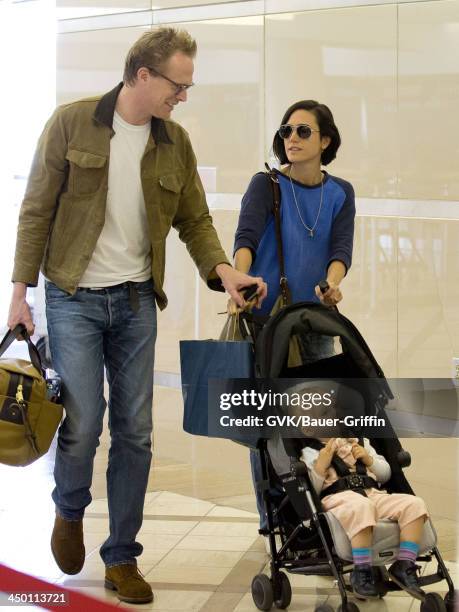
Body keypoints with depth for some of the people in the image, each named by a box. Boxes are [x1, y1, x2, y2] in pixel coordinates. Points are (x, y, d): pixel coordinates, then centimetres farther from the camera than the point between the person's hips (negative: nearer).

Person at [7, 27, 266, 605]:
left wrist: (221, 269, -10)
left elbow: (194, 220, 9)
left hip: (137, 302, 4)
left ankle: (121, 557, 18)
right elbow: (37, 210, -4)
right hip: (74, 298, -3)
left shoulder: (176, 143, 5)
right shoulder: (71, 123, -6)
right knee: (83, 422, -7)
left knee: (135, 431, 4)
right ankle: (69, 510, 26)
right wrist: (21, 291, -7)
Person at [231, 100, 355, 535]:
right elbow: (246, 236, -16)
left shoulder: (340, 194, 9)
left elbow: (341, 248, -4)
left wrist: (331, 284, -25)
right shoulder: (266, 185, -1)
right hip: (266, 318, -3)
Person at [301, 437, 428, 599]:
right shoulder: (309, 452, 15)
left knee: (414, 504, -20)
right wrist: (321, 465, -7)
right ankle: (362, 572, -29)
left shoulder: (358, 442, 27)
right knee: (361, 507, -42)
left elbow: (385, 474, 28)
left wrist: (368, 459, 10)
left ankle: (404, 566, -15)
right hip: (337, 499, -5)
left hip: (373, 494, 5)